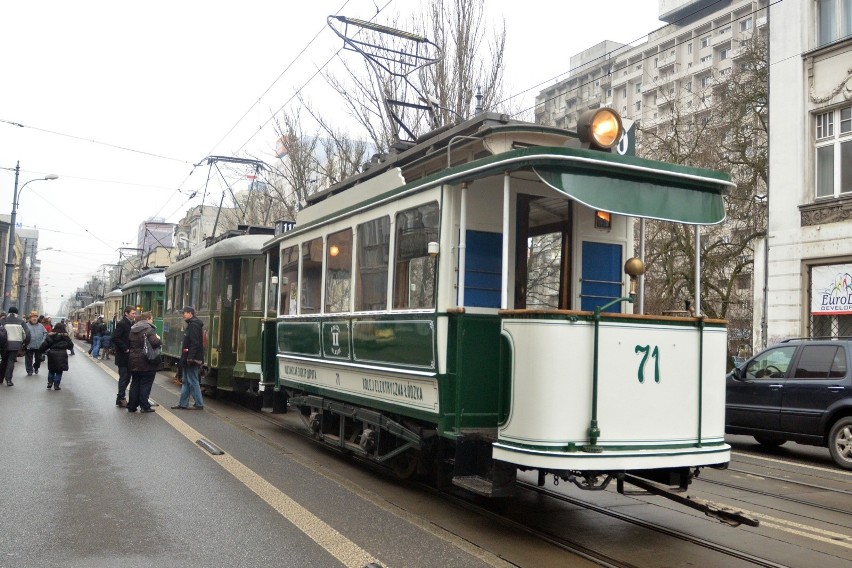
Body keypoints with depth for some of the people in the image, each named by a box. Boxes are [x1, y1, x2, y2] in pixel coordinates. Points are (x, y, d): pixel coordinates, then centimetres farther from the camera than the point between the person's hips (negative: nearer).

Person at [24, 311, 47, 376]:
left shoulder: (41, 326, 8)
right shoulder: (26, 325, -4)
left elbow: (45, 333, 10)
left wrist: (43, 341, -2)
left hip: (39, 346, 3)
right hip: (29, 346, -3)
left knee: (38, 359, 13)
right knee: (29, 360, 3)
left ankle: (36, 367, 36)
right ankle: (29, 371, 14)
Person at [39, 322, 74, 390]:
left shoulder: (50, 335, 2)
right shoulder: (65, 336, 0)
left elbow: (45, 345, -1)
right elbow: (70, 345, 5)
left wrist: (40, 351, 11)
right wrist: (71, 350, 26)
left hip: (52, 354, 1)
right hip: (62, 355, -1)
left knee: (51, 370, 20)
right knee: (59, 371, 6)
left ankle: (50, 383, 12)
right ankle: (56, 385, 5)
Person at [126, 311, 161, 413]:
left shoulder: (132, 329, 11)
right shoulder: (149, 329, -13)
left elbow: (128, 344, 15)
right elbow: (155, 342, -24)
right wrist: (159, 340, -6)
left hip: (133, 361, 7)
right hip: (146, 362, -6)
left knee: (135, 383, 13)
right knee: (146, 384, 1)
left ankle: (132, 406, 16)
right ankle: (144, 406, 3)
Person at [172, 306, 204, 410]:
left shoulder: (194, 325, -14)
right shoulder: (191, 325, 18)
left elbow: (195, 343, -23)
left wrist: (190, 358, -26)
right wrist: (184, 358, 18)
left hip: (192, 360, -10)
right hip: (188, 359, 10)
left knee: (193, 382, -6)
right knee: (185, 382, 13)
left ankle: (199, 404, -1)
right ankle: (183, 404, 18)